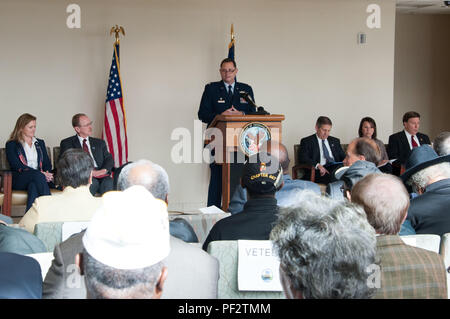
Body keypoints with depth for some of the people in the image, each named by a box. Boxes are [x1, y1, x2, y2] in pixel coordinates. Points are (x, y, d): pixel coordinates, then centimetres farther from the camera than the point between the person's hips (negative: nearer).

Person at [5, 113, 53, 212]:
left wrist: (47, 174, -9)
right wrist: (41, 174, -16)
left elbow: (47, 164, 18)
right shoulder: (11, 144, 11)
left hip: (38, 177, 3)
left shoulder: (40, 143, 26)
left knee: (33, 186, -37)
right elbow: (17, 166, -3)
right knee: (38, 176, -37)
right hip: (19, 180, -2)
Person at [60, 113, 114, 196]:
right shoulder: (67, 143, 14)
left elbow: (109, 159, 16)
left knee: (108, 182, -32)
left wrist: (104, 170, -9)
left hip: (100, 174, 3)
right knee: (93, 182, -37)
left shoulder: (99, 143, 26)